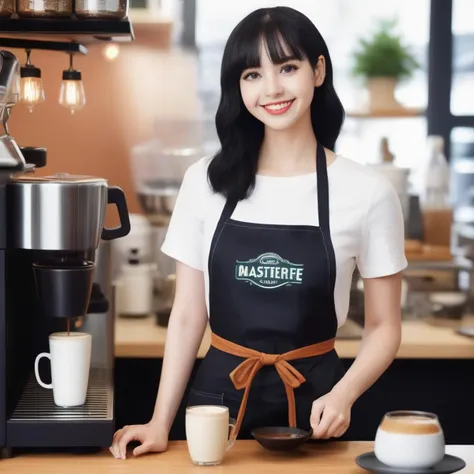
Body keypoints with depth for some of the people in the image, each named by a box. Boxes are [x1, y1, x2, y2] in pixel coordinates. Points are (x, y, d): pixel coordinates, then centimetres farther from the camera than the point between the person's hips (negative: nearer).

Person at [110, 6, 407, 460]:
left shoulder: (367, 192, -6)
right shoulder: (205, 181, -1)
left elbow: (383, 327, 1)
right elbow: (187, 315, 3)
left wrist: (342, 396, -15)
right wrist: (160, 423, -4)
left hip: (310, 402, -1)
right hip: (219, 395, 1)